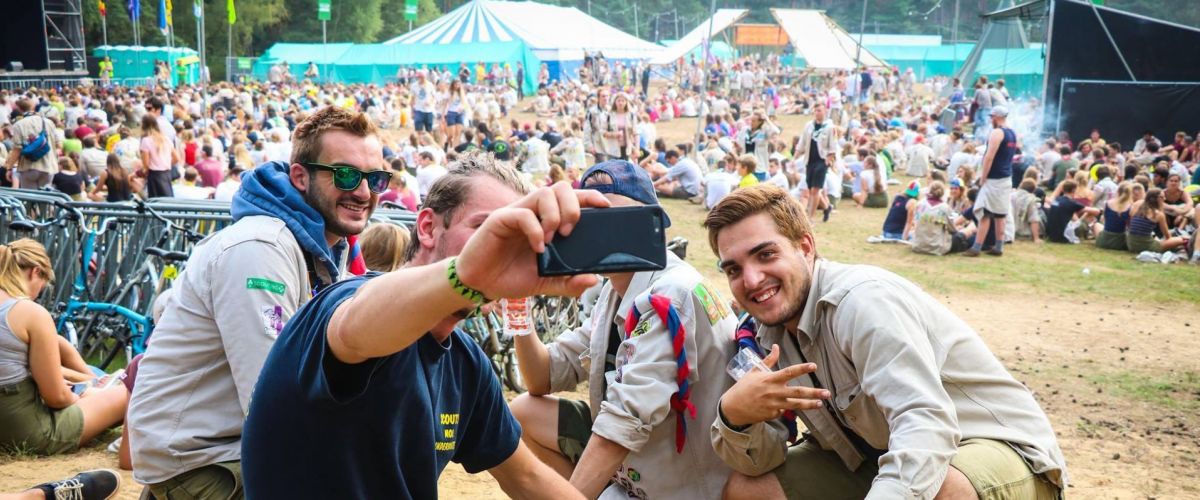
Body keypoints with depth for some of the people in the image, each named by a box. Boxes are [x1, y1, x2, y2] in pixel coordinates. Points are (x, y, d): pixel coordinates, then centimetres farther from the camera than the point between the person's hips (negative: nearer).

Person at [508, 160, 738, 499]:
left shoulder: (670, 296, -23)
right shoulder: (615, 290, 5)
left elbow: (627, 420, -28)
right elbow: (545, 379, 8)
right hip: (635, 462, 9)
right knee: (525, 413, 9)